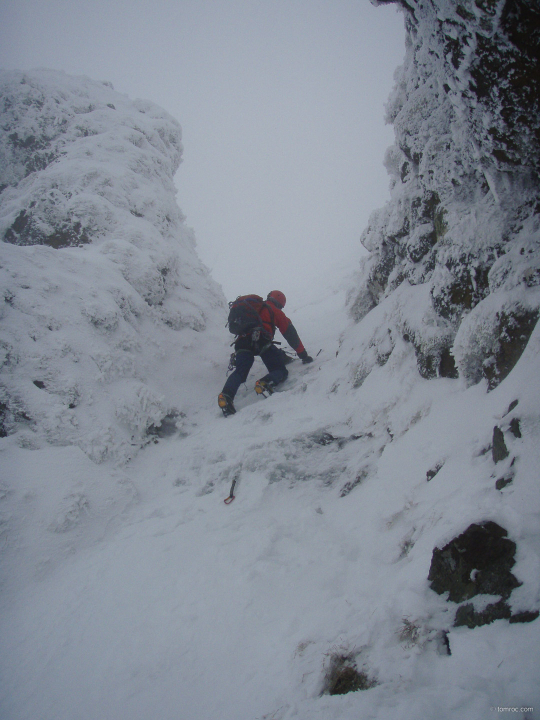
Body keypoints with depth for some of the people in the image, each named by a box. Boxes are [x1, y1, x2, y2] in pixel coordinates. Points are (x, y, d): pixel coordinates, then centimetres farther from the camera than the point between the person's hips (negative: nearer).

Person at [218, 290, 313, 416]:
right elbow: (290, 334, 20)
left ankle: (226, 395, -30)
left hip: (242, 342, 4)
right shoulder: (276, 311, 23)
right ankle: (265, 383, -33)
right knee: (280, 370, 0)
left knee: (240, 372, 0)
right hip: (262, 341, -4)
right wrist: (303, 355, 25)